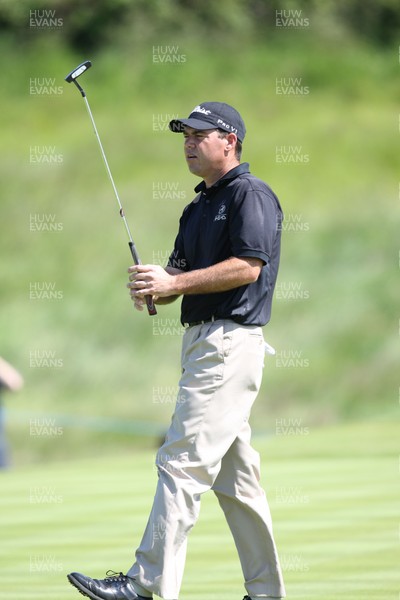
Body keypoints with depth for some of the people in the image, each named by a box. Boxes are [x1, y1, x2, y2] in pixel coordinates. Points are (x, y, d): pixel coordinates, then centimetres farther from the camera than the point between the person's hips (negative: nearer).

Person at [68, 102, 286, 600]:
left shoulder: (251, 195, -8)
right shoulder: (198, 207, 21)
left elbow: (247, 266, -18)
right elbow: (181, 273, 19)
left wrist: (174, 282, -17)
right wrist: (153, 286, -4)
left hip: (230, 341, -10)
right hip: (201, 339, 10)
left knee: (183, 462, -14)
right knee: (234, 476, 9)